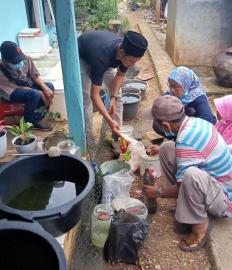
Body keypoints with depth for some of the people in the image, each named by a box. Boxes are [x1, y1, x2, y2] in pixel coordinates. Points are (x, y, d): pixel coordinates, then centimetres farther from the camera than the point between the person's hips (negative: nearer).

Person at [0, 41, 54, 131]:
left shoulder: (26, 59, -17)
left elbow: (35, 76, -5)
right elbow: (17, 88, -24)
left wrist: (45, 88, -23)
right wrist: (40, 93, -27)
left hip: (28, 85, 7)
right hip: (12, 93, -7)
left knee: (50, 86, -13)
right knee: (34, 94, -33)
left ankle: (37, 120, -8)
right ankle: (27, 123, -11)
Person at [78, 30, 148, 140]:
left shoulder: (127, 51, -30)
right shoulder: (101, 58, -46)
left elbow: (120, 75, -9)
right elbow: (94, 95, -41)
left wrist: (113, 98, -21)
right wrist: (109, 120, -44)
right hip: (82, 57, -5)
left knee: (117, 94, -1)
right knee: (86, 98, -14)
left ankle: (118, 130, 11)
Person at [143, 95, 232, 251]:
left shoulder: (186, 141, -31)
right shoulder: (196, 122, -4)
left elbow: (183, 184, -21)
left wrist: (158, 192, -4)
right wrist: (160, 149, 26)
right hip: (215, 180, 9)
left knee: (191, 175, -42)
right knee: (167, 148, 0)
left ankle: (199, 226, -13)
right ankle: (185, 203, 8)